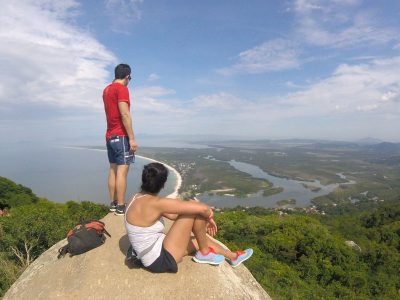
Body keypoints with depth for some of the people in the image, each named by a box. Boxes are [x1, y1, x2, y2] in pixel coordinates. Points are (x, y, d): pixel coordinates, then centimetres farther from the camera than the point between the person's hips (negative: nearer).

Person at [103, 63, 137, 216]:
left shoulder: (107, 89, 17)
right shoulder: (122, 89, -9)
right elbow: (125, 115, -19)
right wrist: (132, 138, -19)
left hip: (109, 136, 9)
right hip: (121, 136, -9)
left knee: (113, 169, 9)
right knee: (122, 171, -8)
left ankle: (113, 203, 12)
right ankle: (120, 207, -6)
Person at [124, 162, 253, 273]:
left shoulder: (140, 198, 1)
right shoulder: (155, 203, -27)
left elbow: (173, 215, 9)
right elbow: (203, 208, -27)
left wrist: (201, 221, 7)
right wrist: (209, 217, -3)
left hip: (155, 256, 9)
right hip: (161, 260, -9)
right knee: (195, 209, -16)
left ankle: (233, 257, 42)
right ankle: (204, 253, 7)